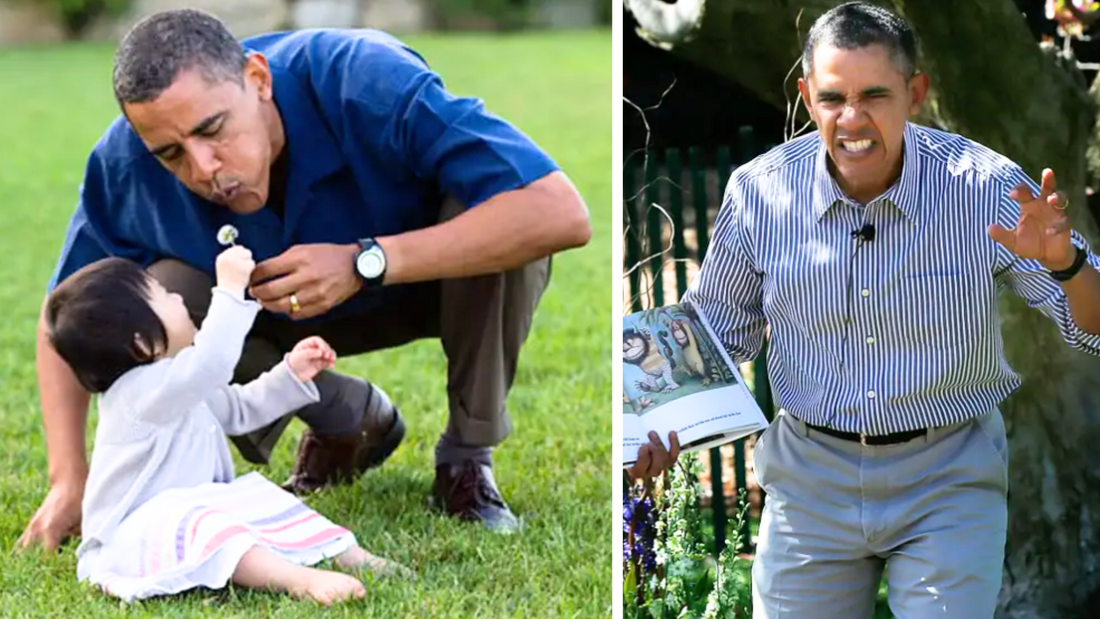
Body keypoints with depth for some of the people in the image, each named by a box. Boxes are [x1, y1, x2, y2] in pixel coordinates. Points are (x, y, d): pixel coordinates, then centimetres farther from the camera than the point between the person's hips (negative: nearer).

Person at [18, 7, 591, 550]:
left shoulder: (366, 83, -38)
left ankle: (467, 457, -10)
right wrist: (69, 479, -23)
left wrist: (365, 262, -48)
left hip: (433, 276, -3)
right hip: (290, 311, 3)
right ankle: (349, 421, 4)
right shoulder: (125, 162, -26)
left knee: (496, 217, -36)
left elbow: (563, 215, -45)